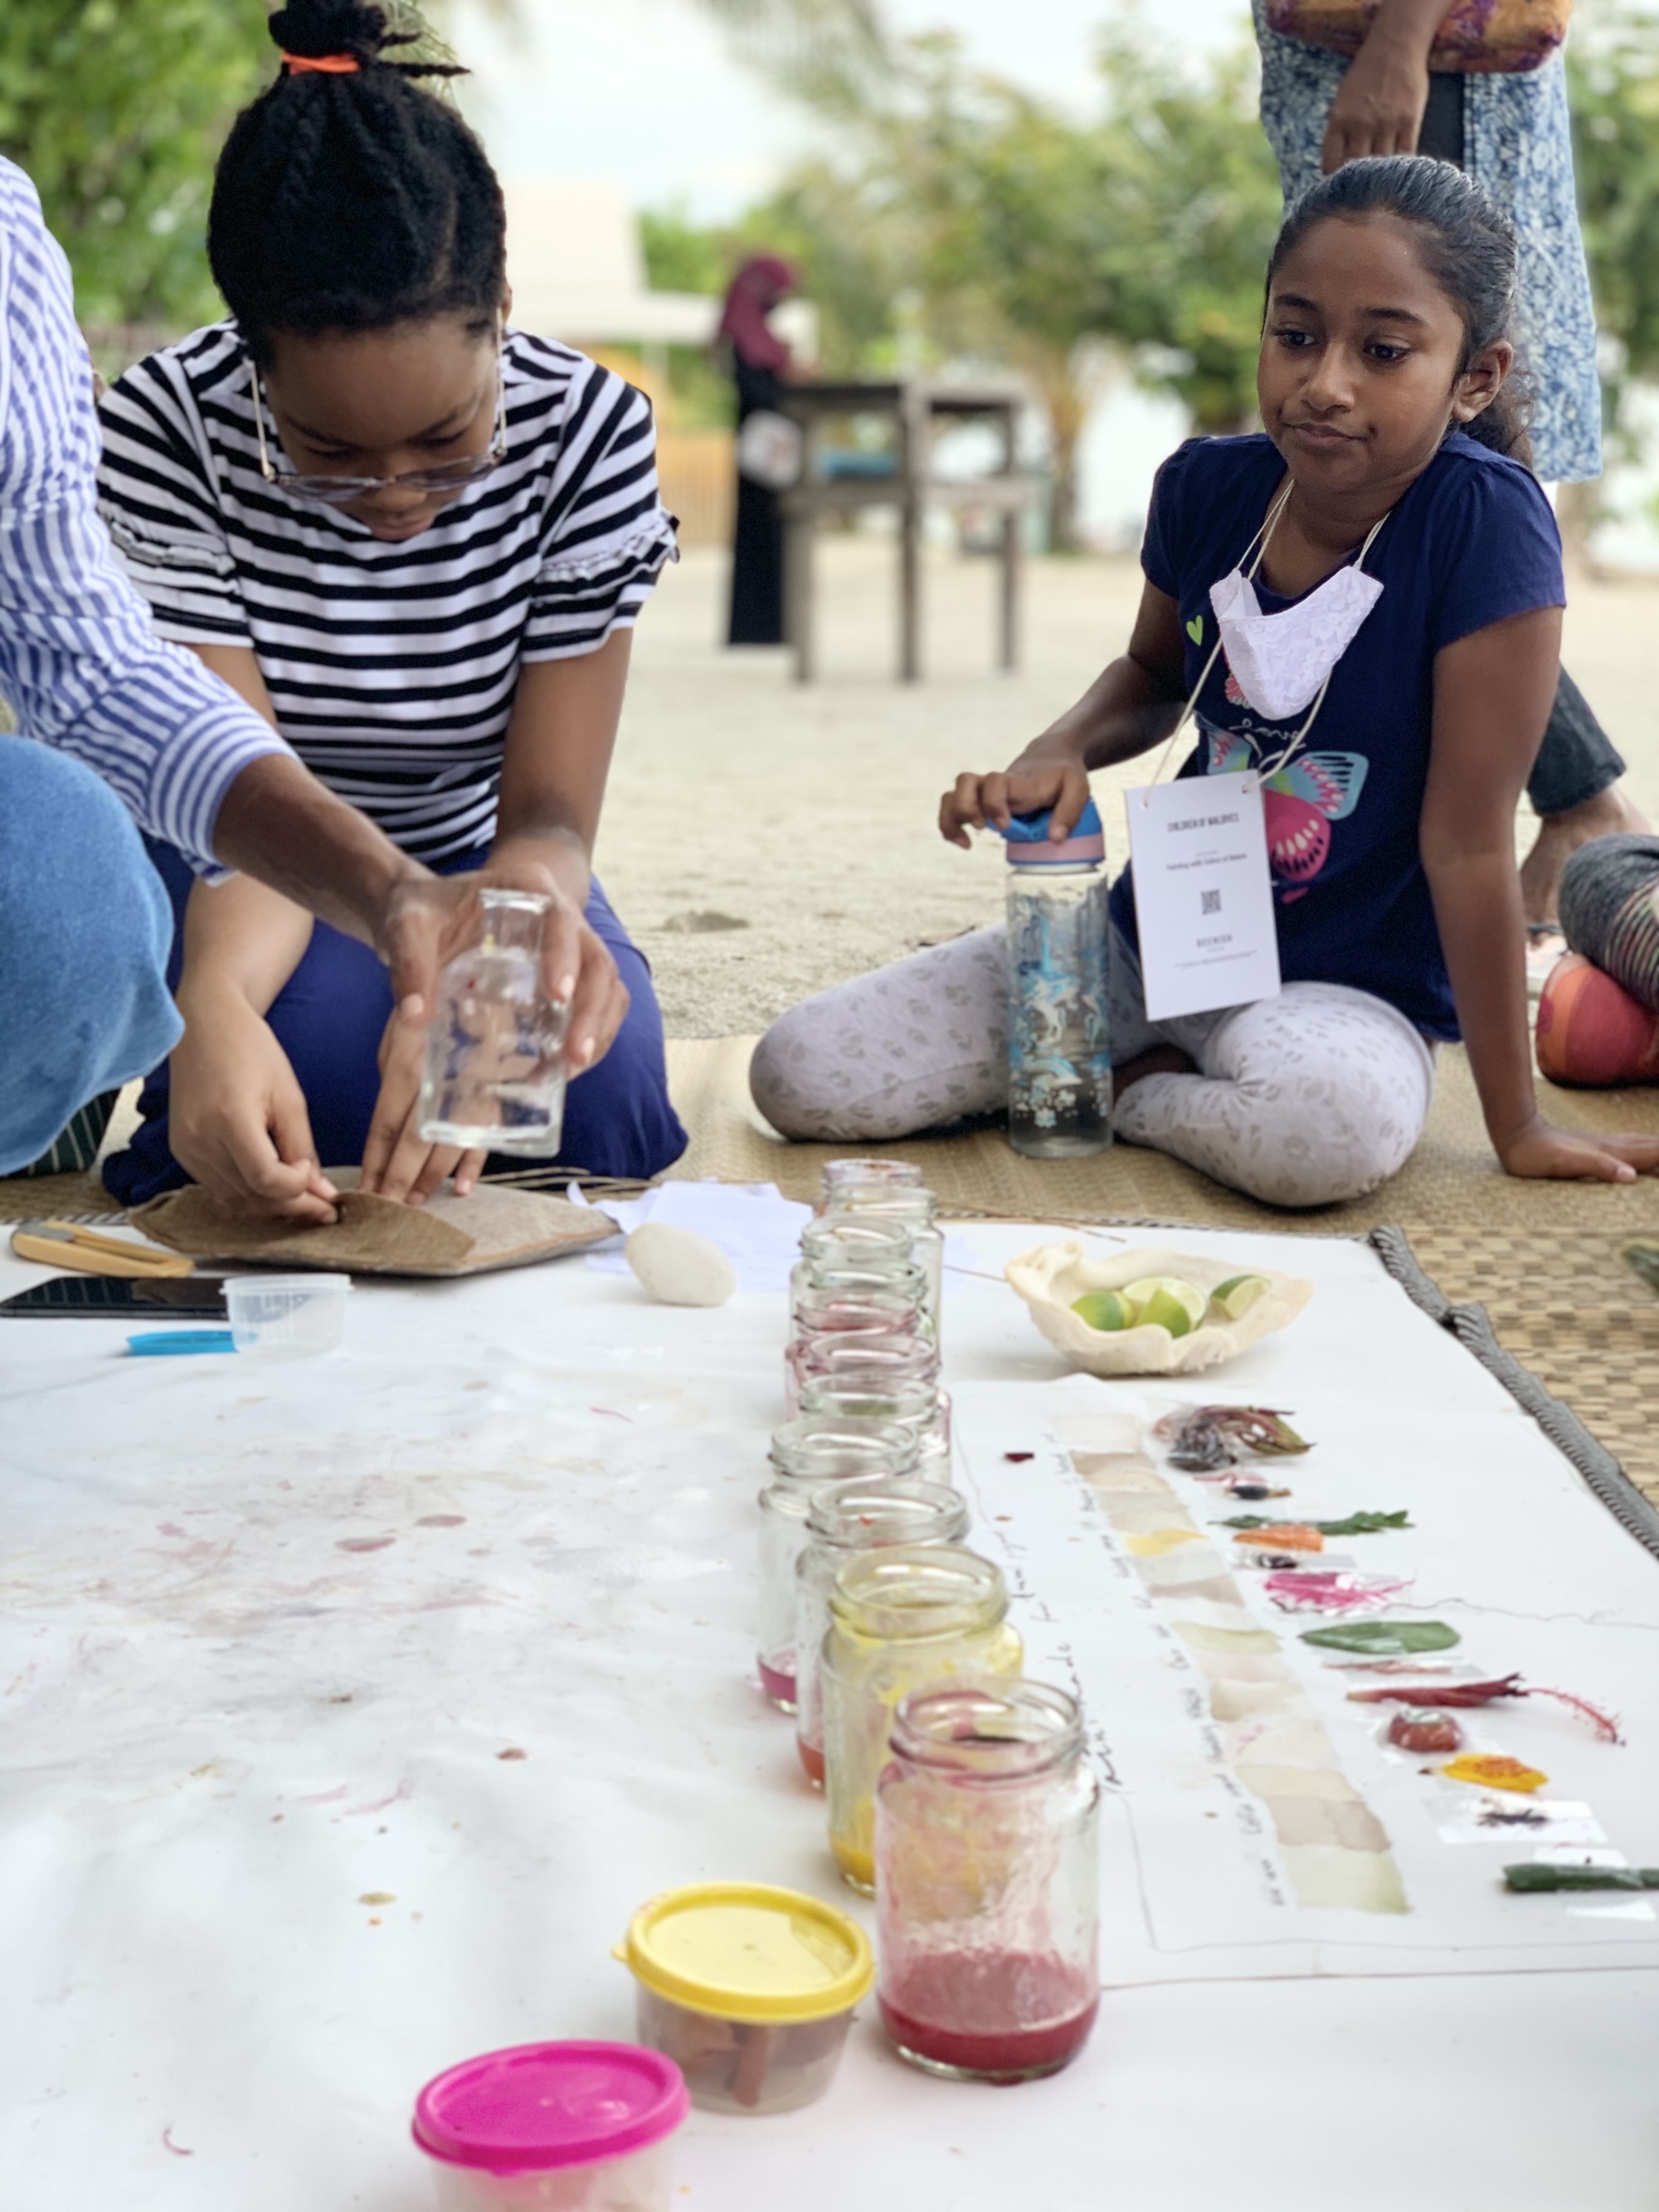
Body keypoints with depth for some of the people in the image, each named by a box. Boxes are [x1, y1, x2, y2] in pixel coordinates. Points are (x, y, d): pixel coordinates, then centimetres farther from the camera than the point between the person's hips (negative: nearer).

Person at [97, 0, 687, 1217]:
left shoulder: (588, 431, -20)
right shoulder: (164, 428, -24)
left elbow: (548, 815, -20)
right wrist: (214, 1002, -53)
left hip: (466, 860, 2)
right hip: (228, 871, -1)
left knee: (603, 1082, -28)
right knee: (331, 1053, -34)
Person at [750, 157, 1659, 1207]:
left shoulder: (1484, 520, -22)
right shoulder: (1208, 485, -6)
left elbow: (1468, 837, -18)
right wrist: (1059, 752, -6)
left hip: (1344, 988, -4)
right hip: (1147, 935, 5)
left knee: (1337, 1124, -42)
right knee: (797, 1077, -7)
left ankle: (1133, 1092, -7)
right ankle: (1157, 1057, 8)